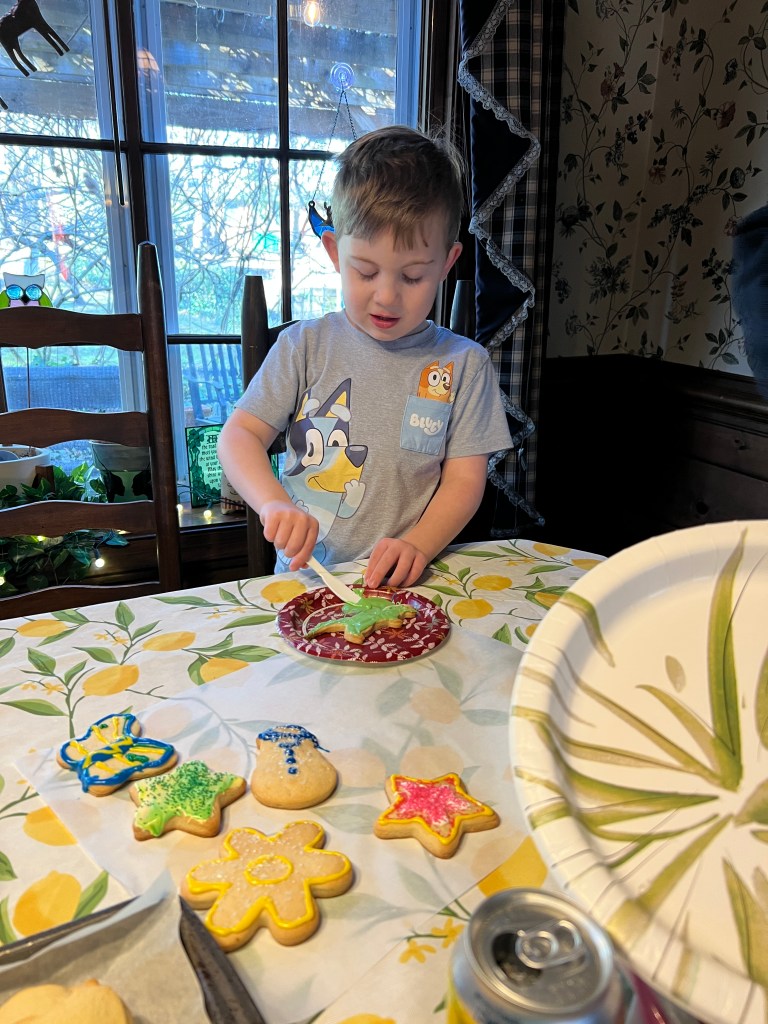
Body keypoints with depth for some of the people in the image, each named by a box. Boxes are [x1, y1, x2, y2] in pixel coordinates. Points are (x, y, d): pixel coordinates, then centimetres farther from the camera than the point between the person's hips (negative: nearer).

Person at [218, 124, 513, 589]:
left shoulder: (464, 364, 3)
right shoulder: (304, 346, 6)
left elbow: (464, 481, 0)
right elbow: (240, 434, 3)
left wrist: (417, 546, -18)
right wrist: (275, 503, -17)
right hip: (306, 578, -2)